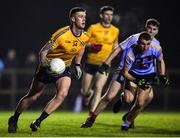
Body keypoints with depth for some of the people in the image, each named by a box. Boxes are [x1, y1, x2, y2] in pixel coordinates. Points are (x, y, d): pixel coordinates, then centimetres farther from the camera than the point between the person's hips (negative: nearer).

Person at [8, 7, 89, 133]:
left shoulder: (85, 37, -8)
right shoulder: (62, 35, -27)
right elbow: (43, 52, -25)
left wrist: (78, 65, 16)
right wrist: (45, 64, -44)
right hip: (48, 68, -4)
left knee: (62, 94, -22)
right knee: (32, 97, 6)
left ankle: (38, 122, -10)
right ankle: (14, 120, 30)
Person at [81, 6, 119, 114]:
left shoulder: (115, 31, 6)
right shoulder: (93, 28, -3)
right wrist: (91, 47, -21)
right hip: (91, 63, -1)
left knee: (98, 88, -19)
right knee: (85, 92, 6)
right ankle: (89, 94, 43)